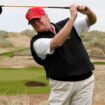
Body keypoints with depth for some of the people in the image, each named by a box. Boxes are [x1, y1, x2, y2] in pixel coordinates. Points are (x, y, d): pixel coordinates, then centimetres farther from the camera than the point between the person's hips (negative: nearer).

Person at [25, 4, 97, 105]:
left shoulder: (66, 24, 6)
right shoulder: (37, 42, -10)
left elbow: (92, 20, 7)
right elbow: (57, 42, -27)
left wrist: (88, 12, -17)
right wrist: (73, 16, -24)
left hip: (85, 81, 3)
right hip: (61, 84, -3)